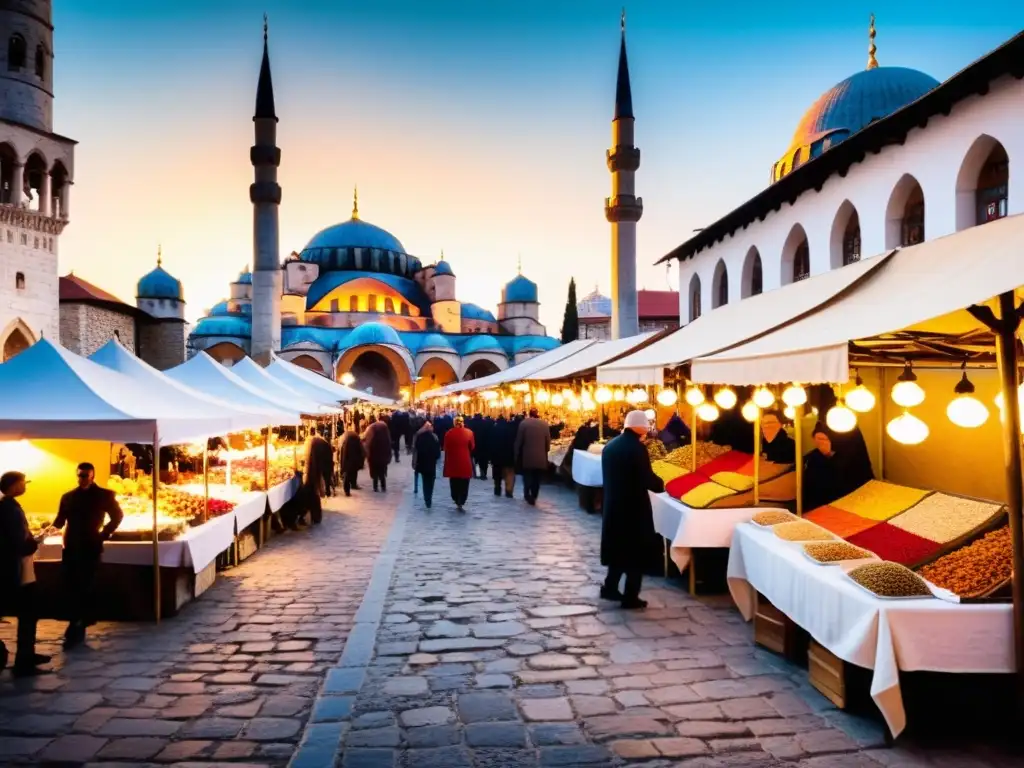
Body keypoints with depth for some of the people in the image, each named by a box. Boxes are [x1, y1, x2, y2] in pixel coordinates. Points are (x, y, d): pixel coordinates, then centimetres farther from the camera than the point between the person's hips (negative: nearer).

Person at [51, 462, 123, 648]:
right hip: (71, 547, 3)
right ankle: (77, 626, 13)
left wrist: (105, 534, -1)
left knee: (84, 587, -1)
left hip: (91, 548, -3)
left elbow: (118, 515, 7)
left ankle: (77, 627, 6)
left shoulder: (104, 495, 1)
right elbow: (60, 520, 6)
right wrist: (54, 525, -16)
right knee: (70, 587, 2)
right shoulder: (68, 497, 9)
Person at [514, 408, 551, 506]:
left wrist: (517, 454, 6)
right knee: (536, 478, 11)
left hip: (527, 456, -2)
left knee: (527, 476, 8)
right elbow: (548, 441, 2)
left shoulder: (524, 423, -9)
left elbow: (518, 441, -5)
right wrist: (545, 452, 16)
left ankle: (527, 494, -8)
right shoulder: (544, 424, -3)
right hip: (541, 457, 2)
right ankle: (533, 497, 14)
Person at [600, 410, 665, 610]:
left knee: (619, 548, 21)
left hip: (613, 505, 7)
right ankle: (631, 597, 10)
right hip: (634, 508, -7)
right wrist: (660, 484, 2)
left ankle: (610, 587, 26)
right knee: (636, 552, 5)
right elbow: (648, 479, -18)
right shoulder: (637, 448, -18)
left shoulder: (610, 445, 5)